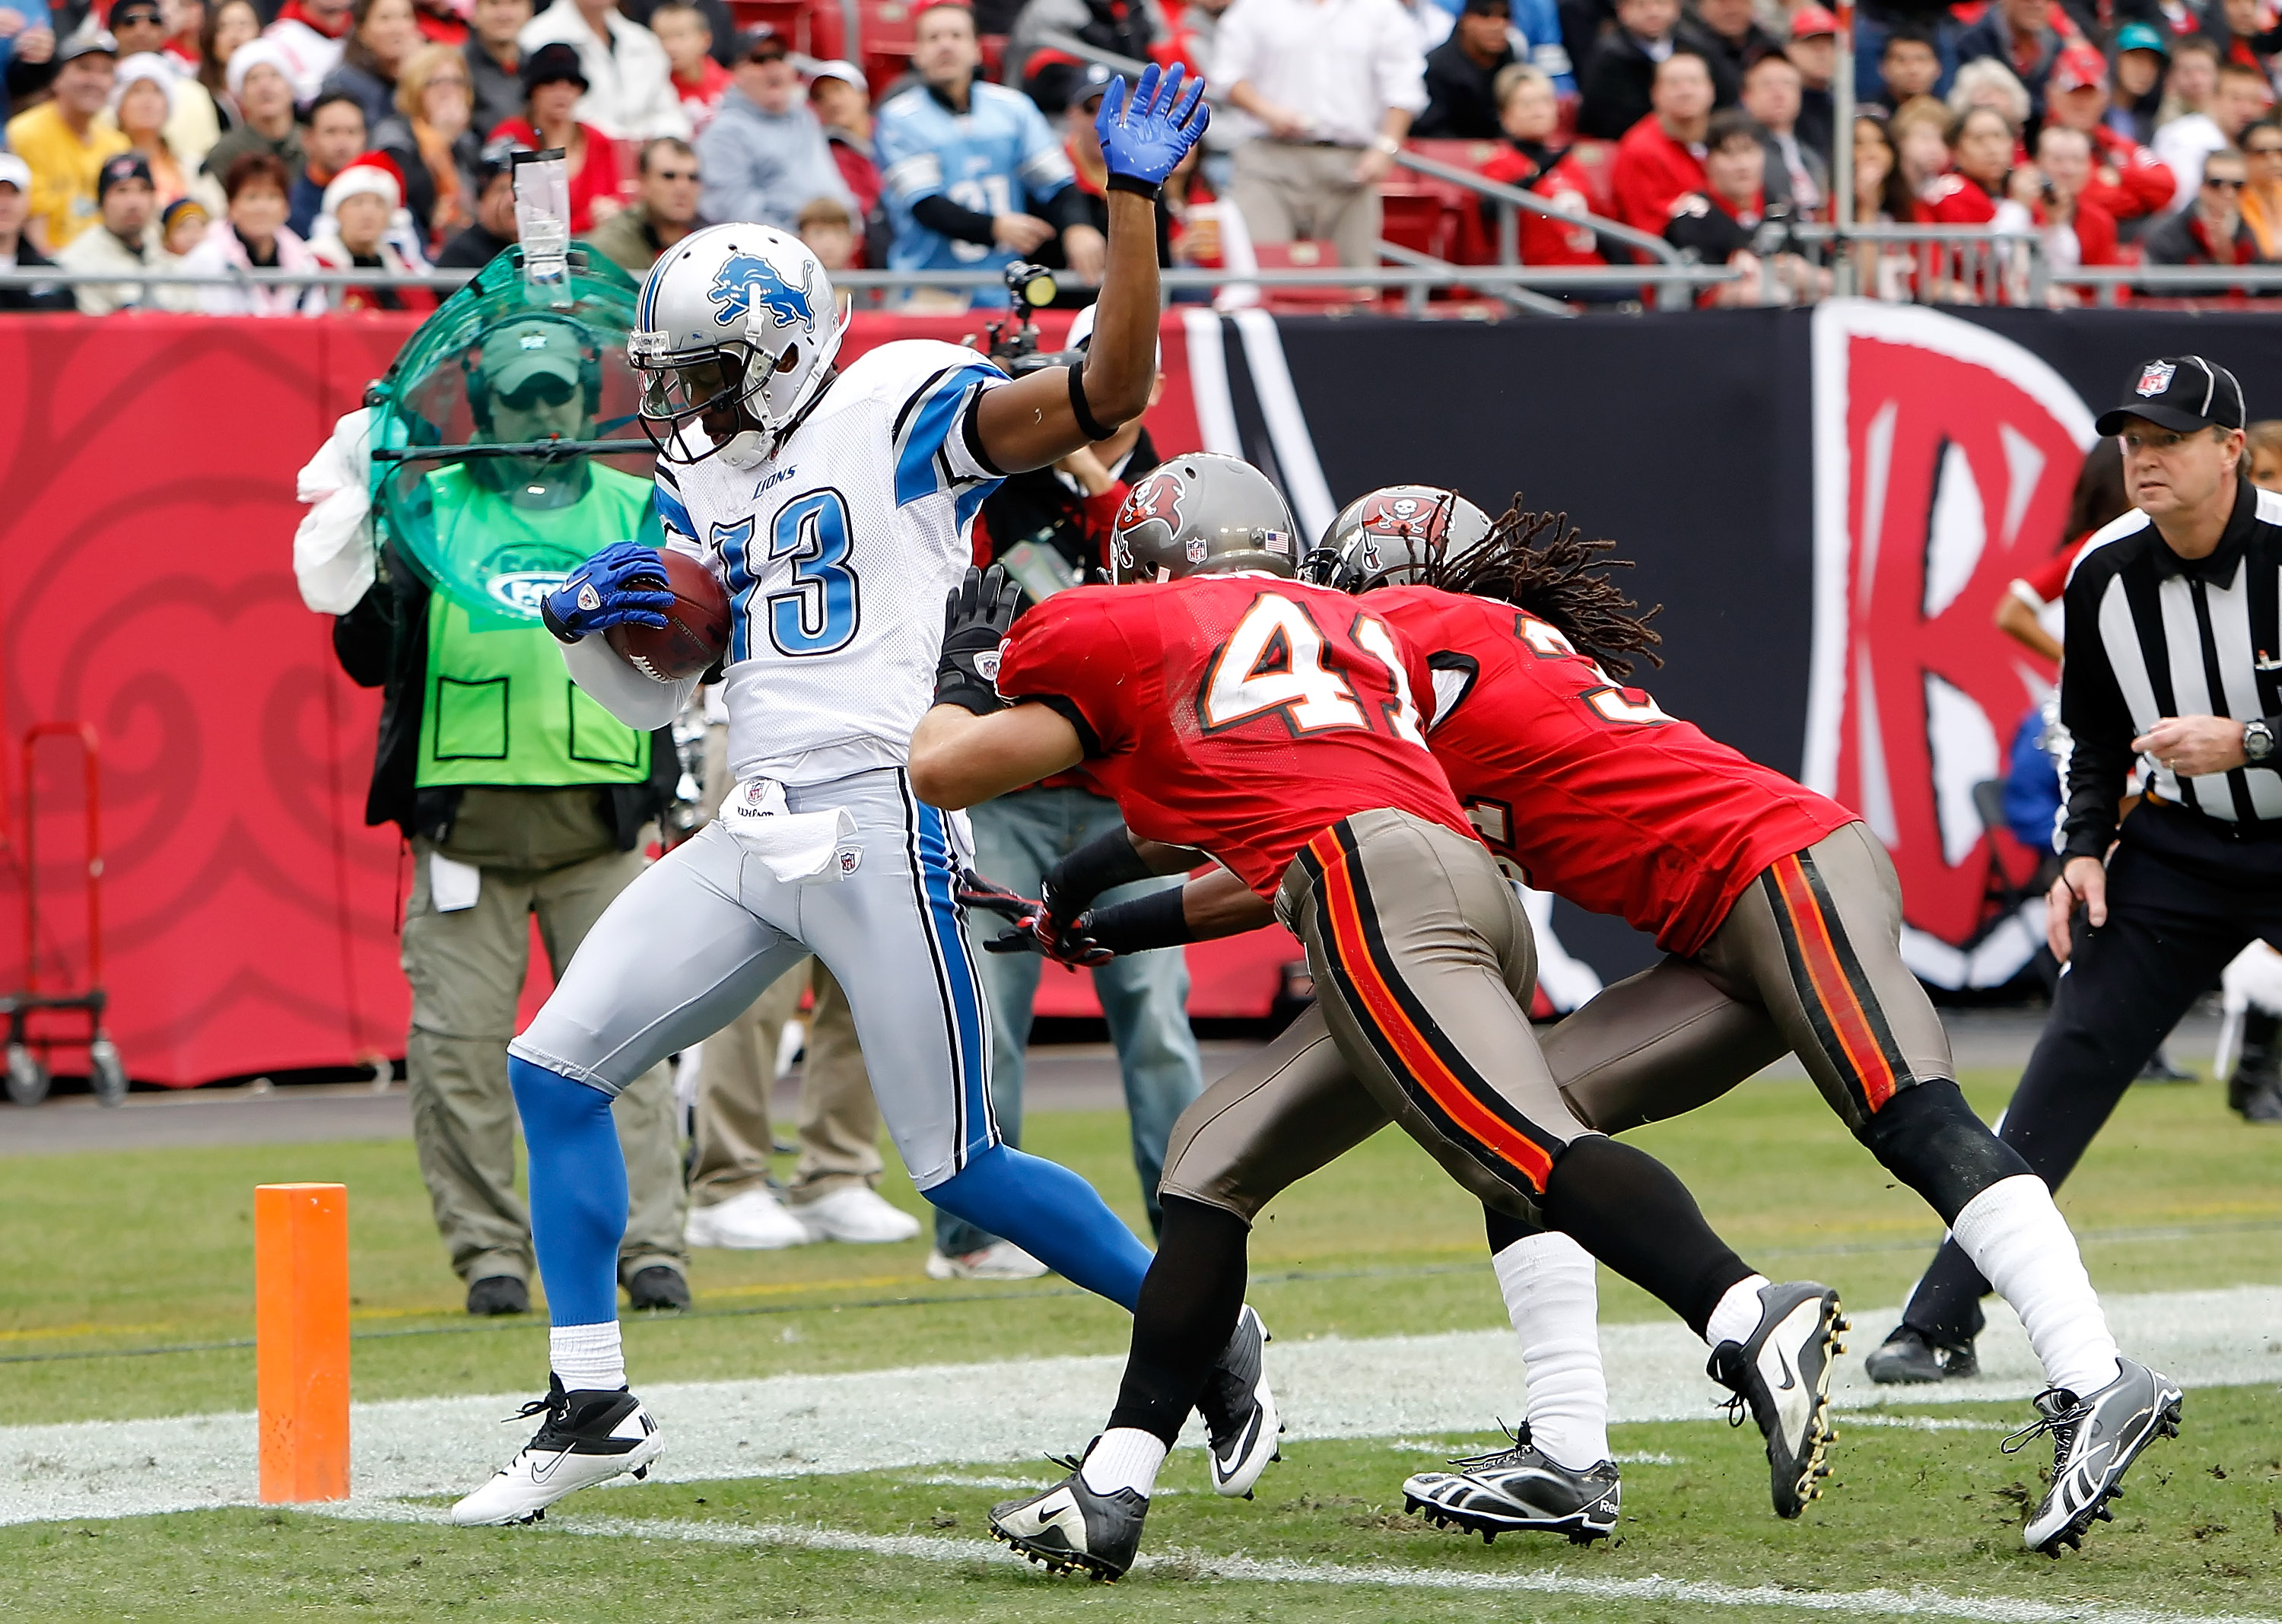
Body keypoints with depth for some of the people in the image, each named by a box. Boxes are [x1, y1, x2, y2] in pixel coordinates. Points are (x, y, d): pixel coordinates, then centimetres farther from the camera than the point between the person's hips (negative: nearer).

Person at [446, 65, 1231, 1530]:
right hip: (750, 839, 8)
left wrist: (1136, 197, -23)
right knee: (556, 1066, 2)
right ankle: (592, 1411, 9)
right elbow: (654, 696, 20)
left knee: (959, 1169, -4)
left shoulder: (899, 408, -5)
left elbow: (1111, 388, -16)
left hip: (877, 818, -8)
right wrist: (588, 621, -1)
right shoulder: (703, 481, 16)